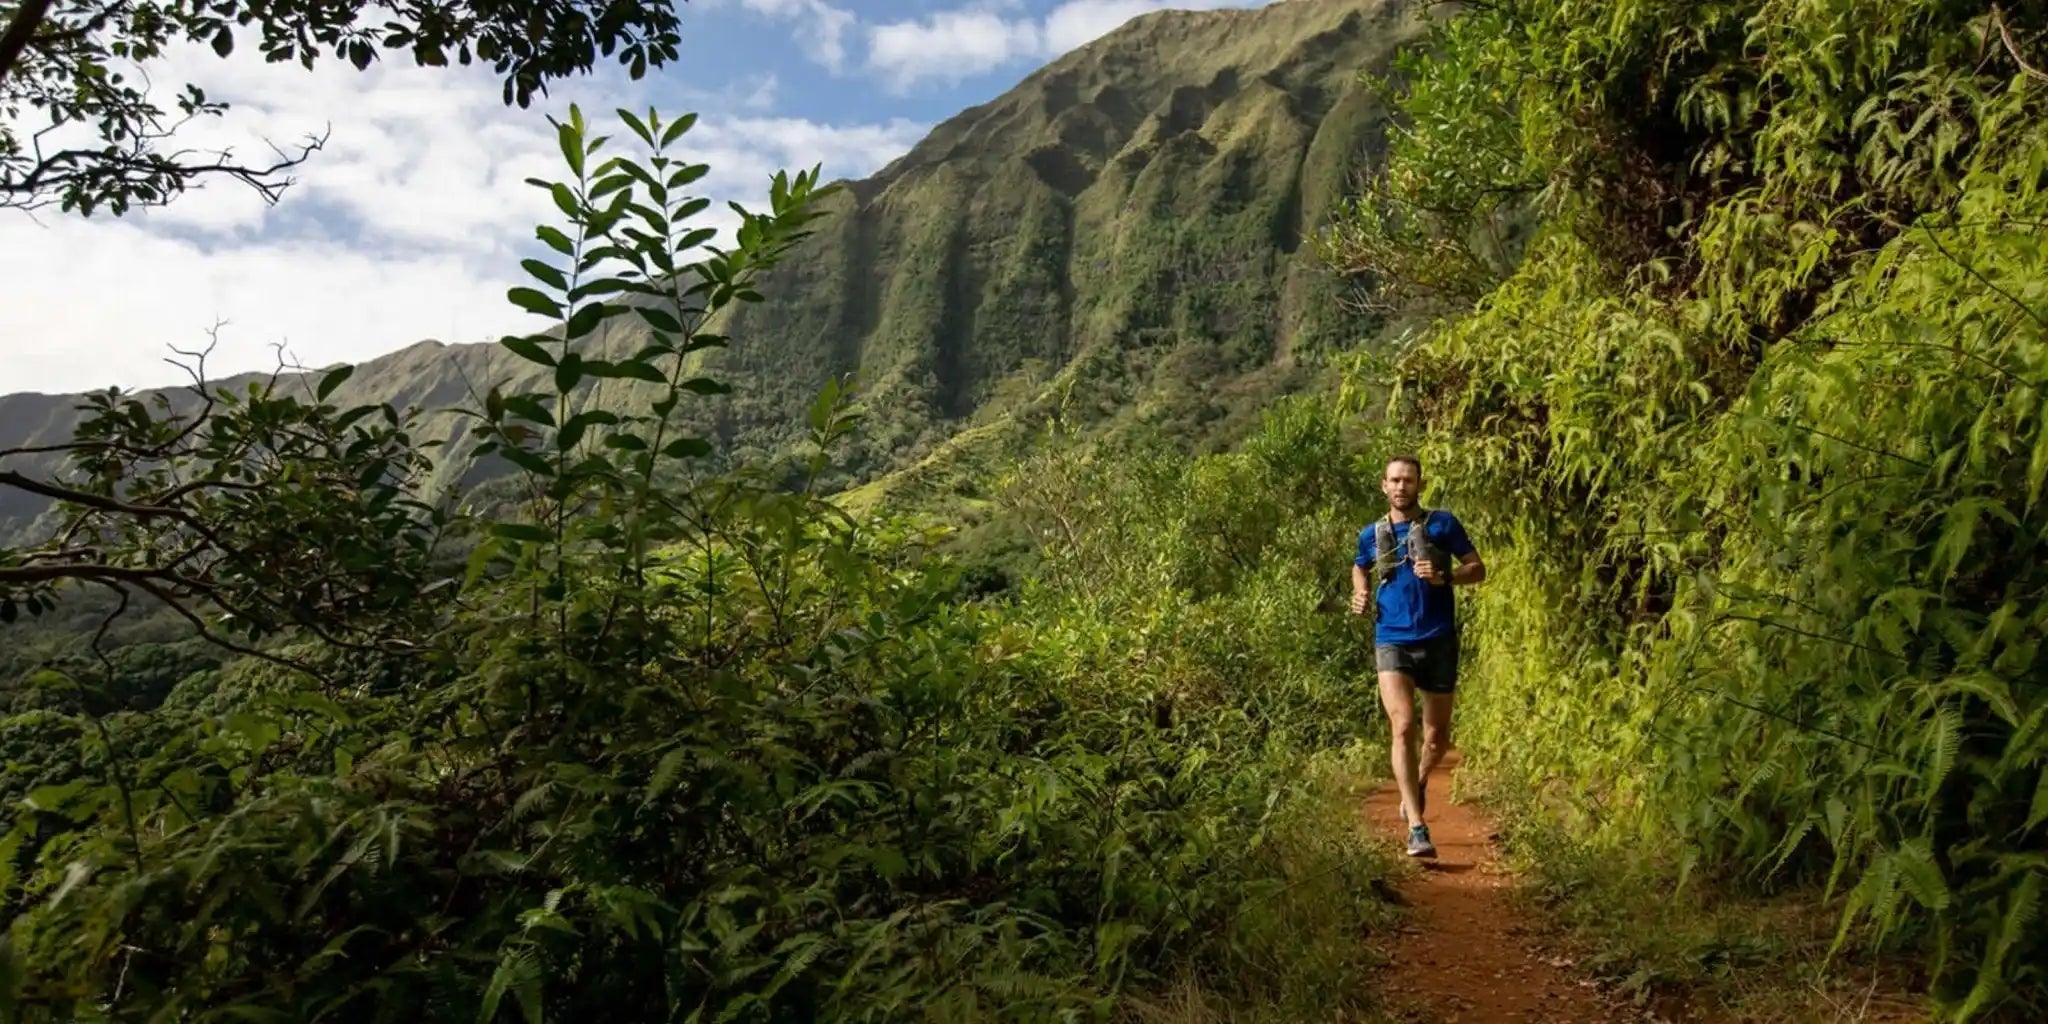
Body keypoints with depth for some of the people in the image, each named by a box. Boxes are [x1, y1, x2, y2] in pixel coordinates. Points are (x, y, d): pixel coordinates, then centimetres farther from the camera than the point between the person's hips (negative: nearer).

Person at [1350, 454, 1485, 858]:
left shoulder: (1443, 524, 1)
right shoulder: (1372, 534, 8)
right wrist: (1360, 593, 7)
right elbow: (1359, 568, 28)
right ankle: (1417, 829, -17)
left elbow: (1478, 569, 3)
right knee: (1403, 728, -17)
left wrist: (1444, 577, -16)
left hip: (1438, 641, 0)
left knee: (1437, 736, 11)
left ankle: (1419, 783, 44)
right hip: (1392, 642, 0)